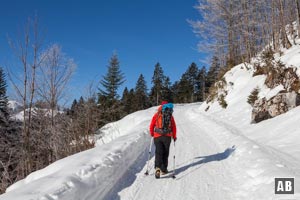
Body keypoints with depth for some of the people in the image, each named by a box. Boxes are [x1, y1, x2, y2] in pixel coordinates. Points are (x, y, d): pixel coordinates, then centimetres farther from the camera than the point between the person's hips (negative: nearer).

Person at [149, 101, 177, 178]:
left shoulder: (156, 115, 2)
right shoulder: (170, 116, 3)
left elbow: (151, 126, 5)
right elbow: (174, 127, 4)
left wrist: (152, 134, 22)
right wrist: (174, 136, 15)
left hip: (157, 137, 0)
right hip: (167, 137, 1)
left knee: (158, 152, -1)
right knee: (165, 153, 11)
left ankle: (158, 167, -22)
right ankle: (163, 169, 15)